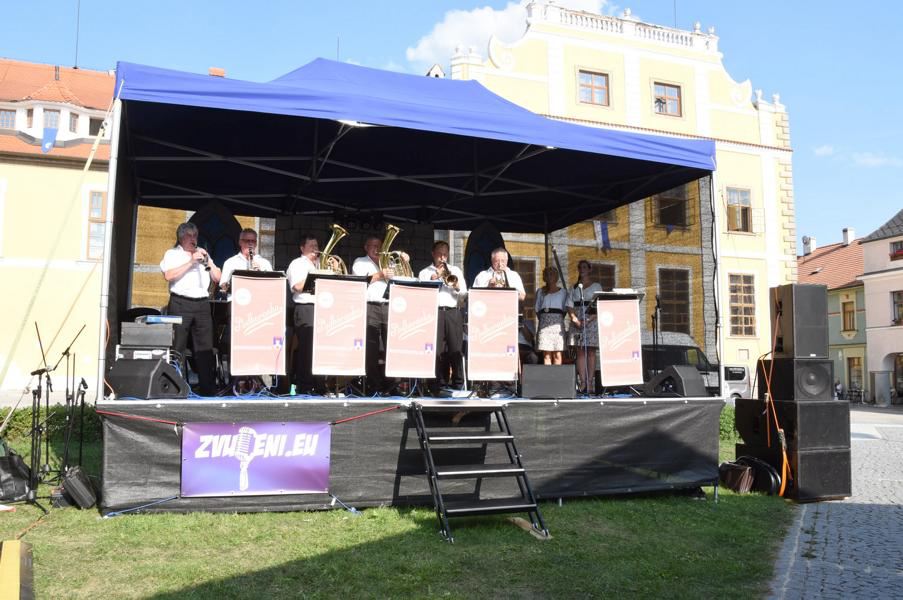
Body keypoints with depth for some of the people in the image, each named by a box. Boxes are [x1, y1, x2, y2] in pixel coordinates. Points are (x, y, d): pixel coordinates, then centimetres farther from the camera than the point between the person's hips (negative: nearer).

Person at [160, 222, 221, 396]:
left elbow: (218, 278, 14)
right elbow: (168, 275, -10)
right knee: (177, 347, -5)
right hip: (180, 303, -4)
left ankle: (208, 387, 1)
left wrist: (208, 261, 1)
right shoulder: (172, 254, 10)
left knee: (205, 347, 0)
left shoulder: (202, 254, 22)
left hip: (202, 304, 4)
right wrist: (191, 262, -12)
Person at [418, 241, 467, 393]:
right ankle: (440, 385, 1)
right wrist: (435, 277, -7)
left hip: (453, 313, 1)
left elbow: (463, 294, 14)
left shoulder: (456, 270, 19)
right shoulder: (425, 272, 14)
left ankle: (458, 385, 0)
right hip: (434, 313, -1)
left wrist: (456, 285, -6)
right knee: (438, 350, -4)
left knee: (456, 350, -4)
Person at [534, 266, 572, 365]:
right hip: (544, 323, 1)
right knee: (546, 353, -7)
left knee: (557, 353, -6)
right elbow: (537, 310, 14)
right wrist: (543, 319, 3)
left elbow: (569, 307, 4)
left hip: (557, 323, -1)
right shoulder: (541, 292, 17)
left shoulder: (563, 292, 14)